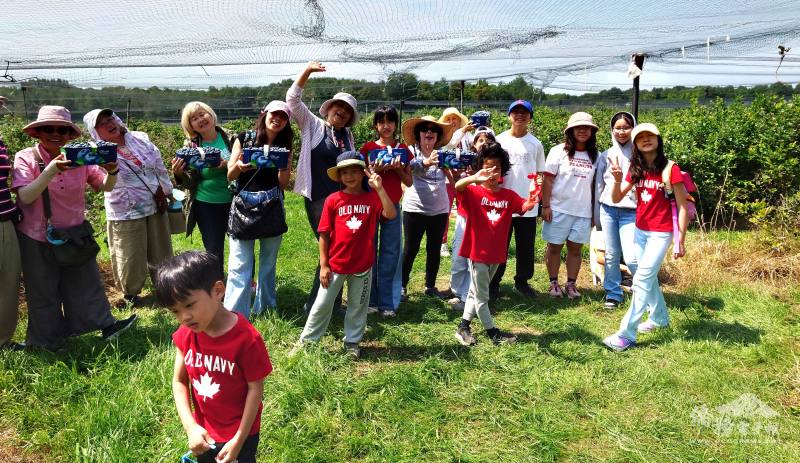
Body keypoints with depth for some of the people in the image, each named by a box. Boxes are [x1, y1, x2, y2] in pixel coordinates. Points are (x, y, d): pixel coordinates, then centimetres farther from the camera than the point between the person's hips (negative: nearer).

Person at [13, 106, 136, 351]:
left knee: (86, 281, 10)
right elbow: (25, 196, -23)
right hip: (38, 238, -2)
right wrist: (52, 170, -36)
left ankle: (106, 325, 19)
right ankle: (48, 340, 25)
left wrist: (112, 170, -28)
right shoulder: (26, 158, -11)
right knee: (43, 290, 10)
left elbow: (106, 187, -6)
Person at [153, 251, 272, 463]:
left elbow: (255, 389, -19)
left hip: (239, 432, -5)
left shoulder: (247, 338, -28)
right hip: (203, 432, 5)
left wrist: (239, 440, -16)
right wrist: (190, 427, -16)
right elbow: (179, 381, -4)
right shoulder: (185, 335, -13)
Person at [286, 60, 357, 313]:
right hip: (319, 199, -5)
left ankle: (332, 303, 24)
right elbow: (292, 99, -8)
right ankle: (315, 305, 9)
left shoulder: (348, 136, 15)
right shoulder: (312, 125, 1)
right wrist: (307, 71, -18)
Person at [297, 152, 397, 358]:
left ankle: (352, 342, 33)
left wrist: (379, 188, -27)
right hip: (335, 265, -1)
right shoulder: (333, 200, -6)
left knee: (358, 306, 16)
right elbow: (324, 234, -4)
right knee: (322, 304, 10)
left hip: (363, 265, 1)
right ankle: (306, 341, 24)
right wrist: (323, 265, -7)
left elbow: (391, 214, -21)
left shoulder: (372, 198, -4)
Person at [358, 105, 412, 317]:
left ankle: (387, 303, 9)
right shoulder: (368, 148, 3)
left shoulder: (402, 148, 7)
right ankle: (370, 300, 12)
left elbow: (409, 182, 6)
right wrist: (376, 170, -16)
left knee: (390, 254, 2)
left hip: (393, 206, 1)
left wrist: (398, 168, -12)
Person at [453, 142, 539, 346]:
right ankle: (492, 331, 21)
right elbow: (457, 187, -30)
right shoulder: (473, 192, -10)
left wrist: (530, 203, -39)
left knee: (475, 292, 18)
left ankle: (463, 327, 30)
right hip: (477, 252, -5)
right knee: (481, 296, 5)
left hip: (496, 253, 5)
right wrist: (474, 178, -51)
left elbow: (523, 207, -14)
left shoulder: (509, 195, 2)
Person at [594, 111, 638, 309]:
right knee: (611, 255, 8)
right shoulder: (605, 156, 10)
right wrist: (596, 214, 14)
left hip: (631, 212, -3)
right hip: (608, 209, 3)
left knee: (632, 257, -10)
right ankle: (613, 294, 21)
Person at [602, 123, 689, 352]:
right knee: (649, 277, 18)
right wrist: (617, 179, -22)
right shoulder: (636, 169, 3)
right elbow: (616, 199, -2)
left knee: (642, 279, -11)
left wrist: (680, 241, -12)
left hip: (661, 233, -6)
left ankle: (626, 334, -9)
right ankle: (660, 318, 39)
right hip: (640, 230, 6)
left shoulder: (670, 168, -13)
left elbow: (682, 207, -11)